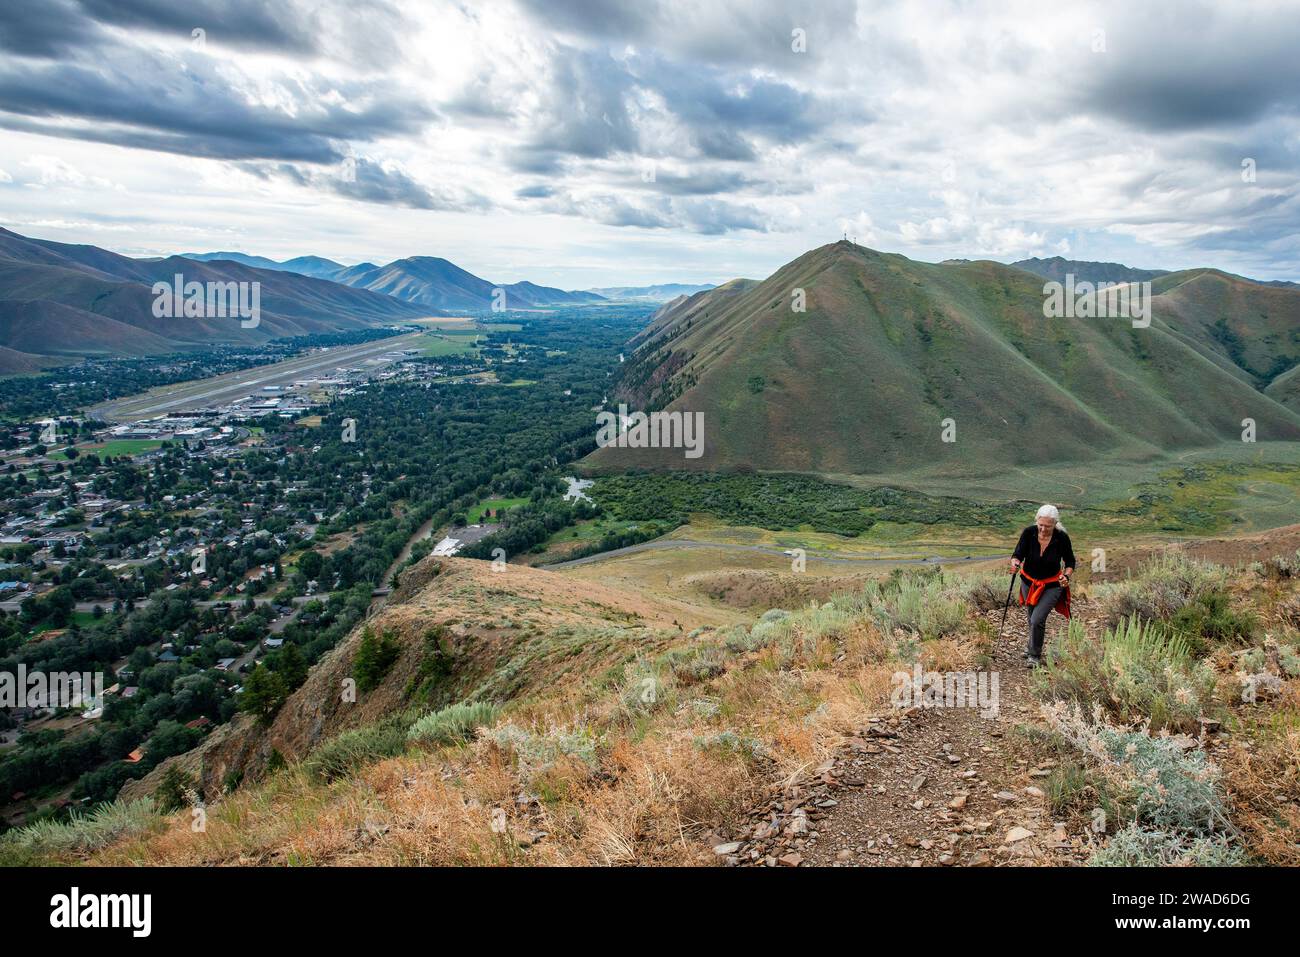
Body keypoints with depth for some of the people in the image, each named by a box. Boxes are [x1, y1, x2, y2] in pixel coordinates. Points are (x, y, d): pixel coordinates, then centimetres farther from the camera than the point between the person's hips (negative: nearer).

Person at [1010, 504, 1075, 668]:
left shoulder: (1062, 538, -19)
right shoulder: (1029, 533, -18)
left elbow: (1070, 562, -6)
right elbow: (1018, 554, -20)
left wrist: (1066, 576, -24)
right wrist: (1015, 562, -42)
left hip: (1051, 585, -2)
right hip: (1029, 582, 2)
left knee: (1037, 619, -13)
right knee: (1033, 618, 17)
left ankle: (1035, 655, 7)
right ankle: (1031, 646, 44)